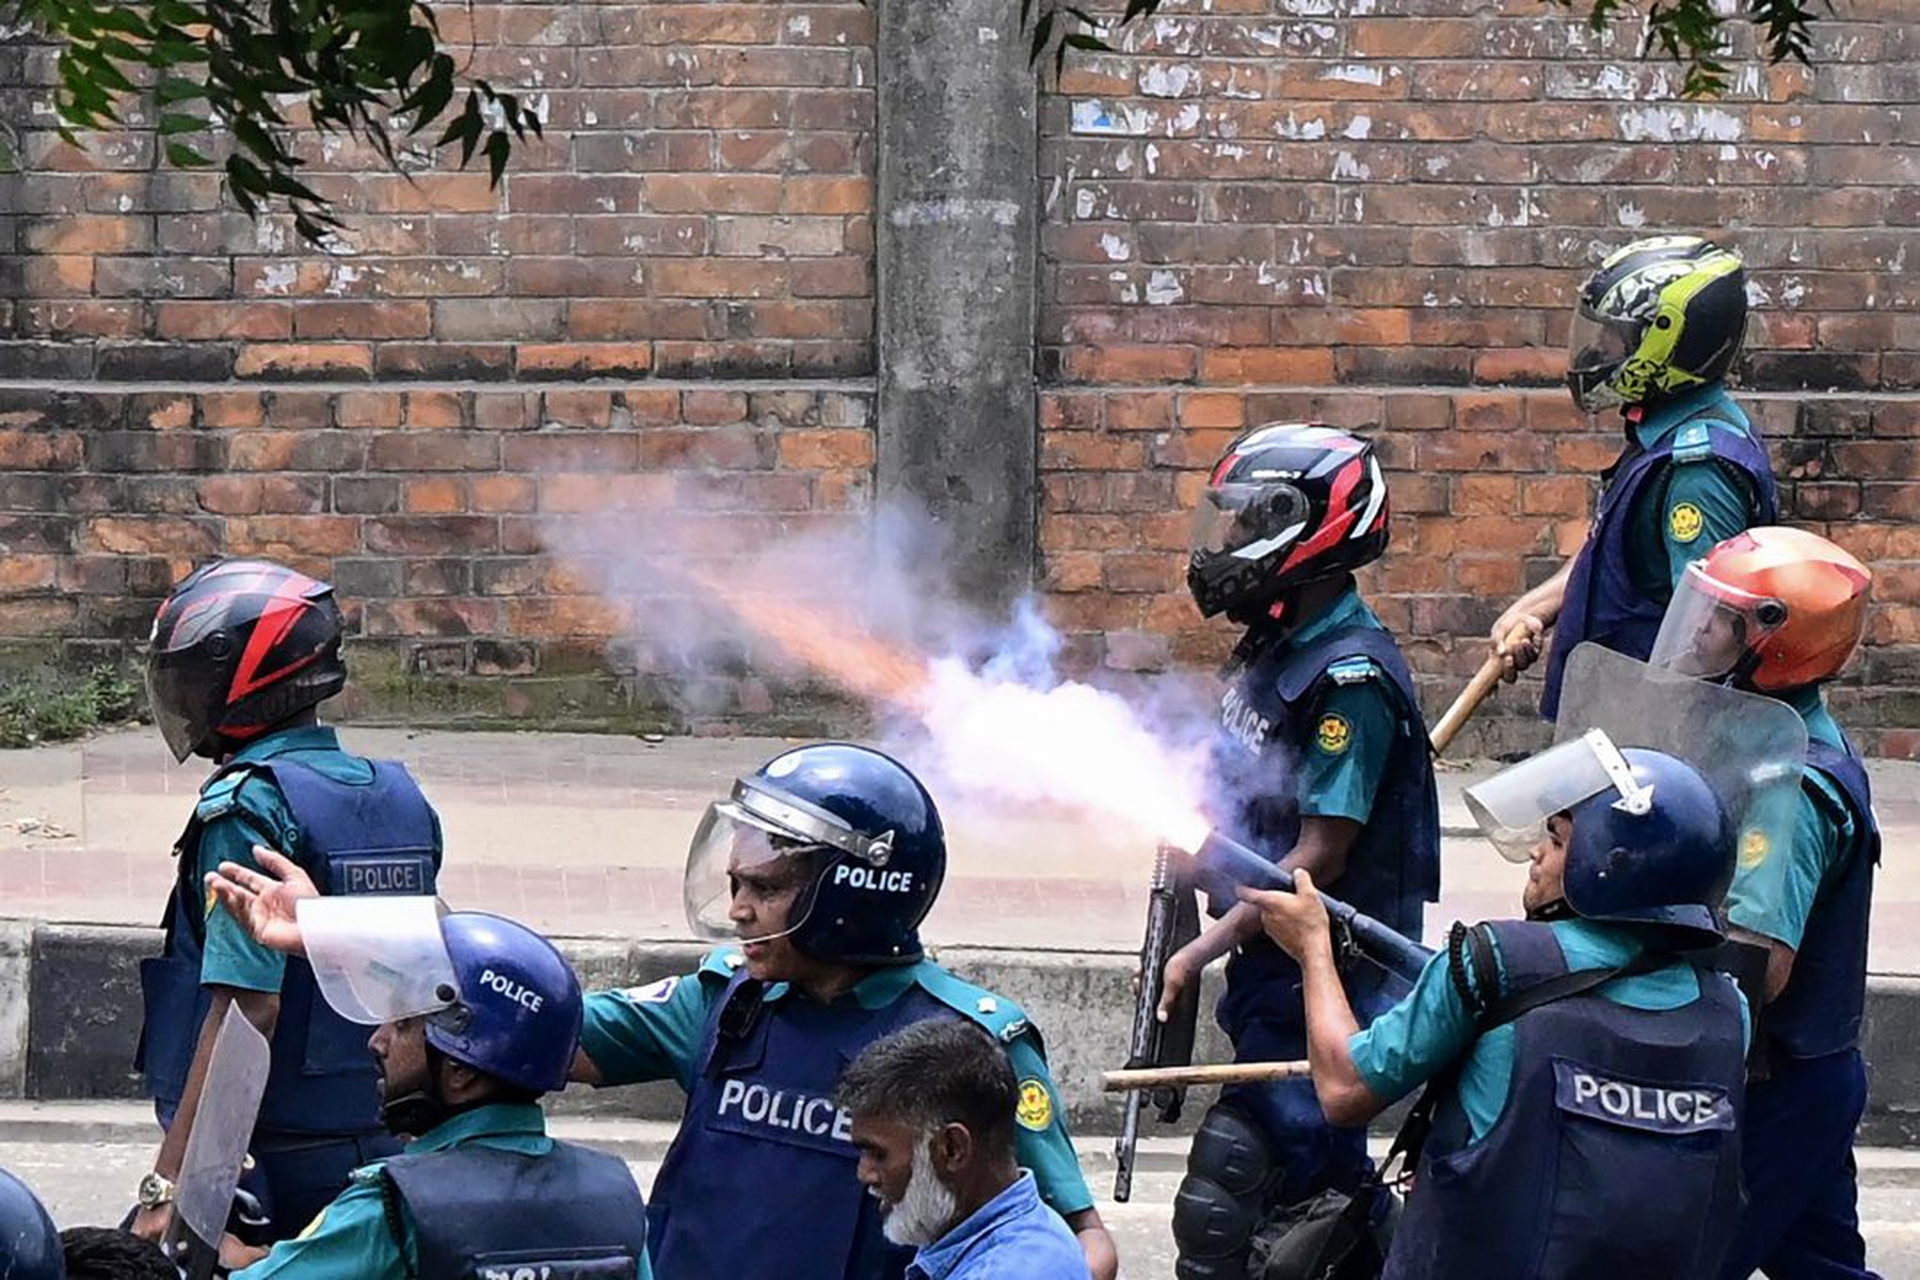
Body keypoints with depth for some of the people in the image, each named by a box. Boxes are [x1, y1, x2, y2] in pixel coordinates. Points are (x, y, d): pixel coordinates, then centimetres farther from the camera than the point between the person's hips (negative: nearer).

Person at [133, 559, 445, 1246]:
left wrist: (168, 1185, -22)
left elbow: (250, 1009, -22)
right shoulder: (401, 798, 10)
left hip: (272, 1157, -8)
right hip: (383, 1153, 8)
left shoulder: (249, 805, -14)